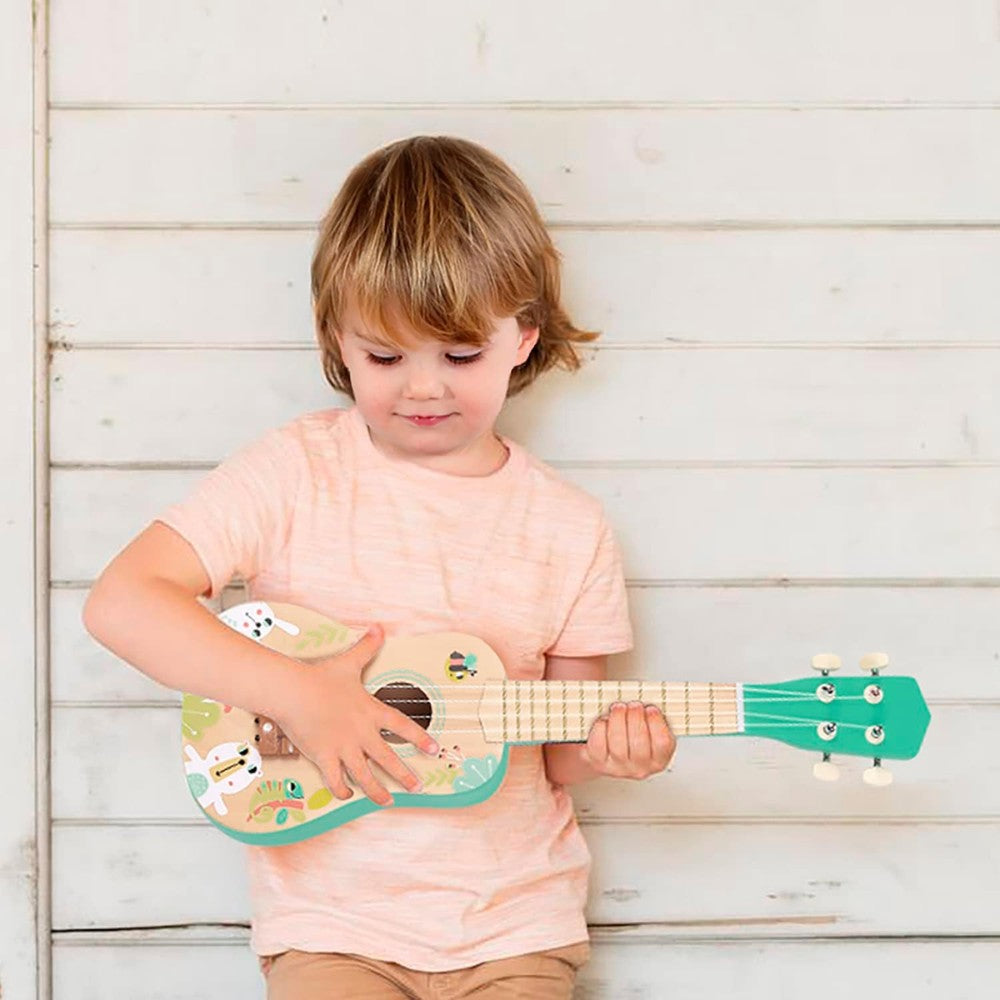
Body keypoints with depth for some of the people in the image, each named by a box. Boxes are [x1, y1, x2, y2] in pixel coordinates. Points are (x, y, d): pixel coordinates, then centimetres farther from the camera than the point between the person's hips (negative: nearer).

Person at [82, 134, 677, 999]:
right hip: (332, 921, -2)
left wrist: (601, 745, -13)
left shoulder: (570, 529, 2)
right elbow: (122, 602, -14)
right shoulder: (295, 472, -4)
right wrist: (297, 694, -21)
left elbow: (555, 758, 10)